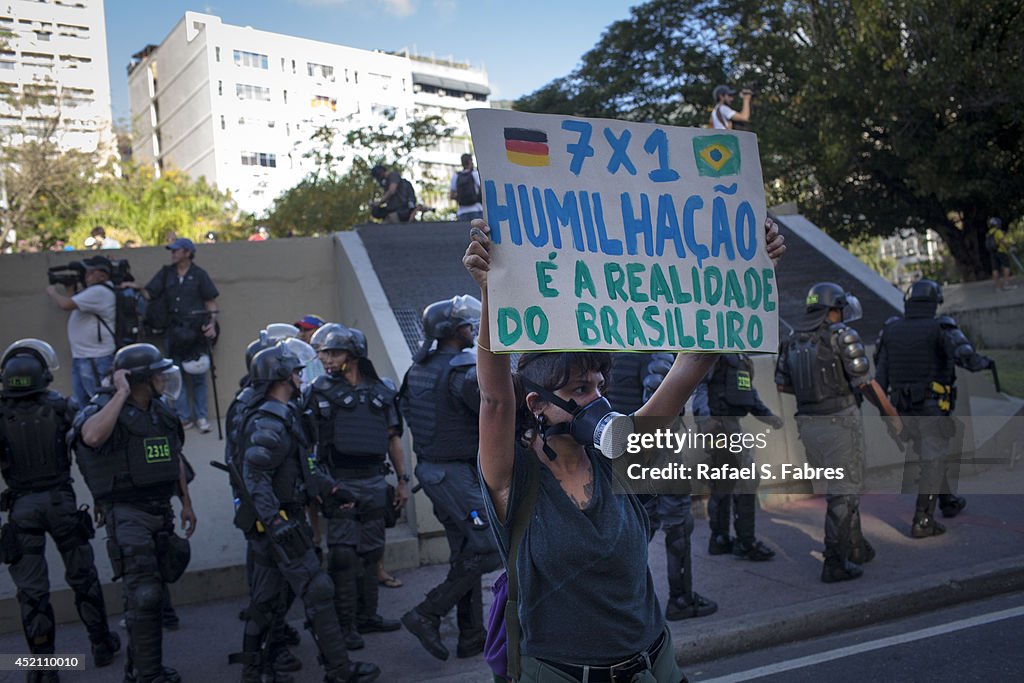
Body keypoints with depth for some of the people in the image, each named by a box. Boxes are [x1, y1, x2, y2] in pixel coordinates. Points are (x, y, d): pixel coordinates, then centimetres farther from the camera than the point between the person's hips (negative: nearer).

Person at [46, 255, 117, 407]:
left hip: (96, 359, -11)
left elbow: (66, 304, -22)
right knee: (81, 402, 16)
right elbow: (72, 303, 23)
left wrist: (53, 292, -4)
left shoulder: (99, 292, -18)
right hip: (80, 356, 11)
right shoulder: (94, 290, 17)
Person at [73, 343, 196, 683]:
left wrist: (186, 503, 18)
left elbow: (176, 458, 18)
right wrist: (121, 394, -30)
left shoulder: (161, 411, 9)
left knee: (148, 591, 16)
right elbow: (91, 436, -38)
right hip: (127, 514, -7)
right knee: (144, 594, -9)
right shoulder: (105, 409, -13)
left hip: (160, 512, 7)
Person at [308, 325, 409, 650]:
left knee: (370, 552, 12)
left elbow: (394, 438, 13)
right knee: (343, 555, -2)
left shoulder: (382, 390, 9)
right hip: (339, 484, -3)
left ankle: (368, 616, 25)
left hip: (375, 482, 4)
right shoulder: (321, 391, -1)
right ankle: (346, 625, 7)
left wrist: (403, 479, 11)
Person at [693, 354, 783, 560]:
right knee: (747, 479, -10)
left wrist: (768, 415, 9)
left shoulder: (743, 356, 19)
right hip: (717, 423, -9)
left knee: (724, 483, 13)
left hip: (732, 423, 9)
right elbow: (698, 385, -17)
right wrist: (704, 416, -31)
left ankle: (720, 540, 20)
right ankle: (746, 542, -4)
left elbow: (749, 390, 22)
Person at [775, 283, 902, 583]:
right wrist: (891, 415, -2)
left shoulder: (793, 340, 8)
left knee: (840, 487, 22)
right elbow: (866, 383, -14)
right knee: (843, 494, 1)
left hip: (809, 423, 7)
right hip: (840, 421, -6)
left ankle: (855, 548, 31)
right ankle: (835, 564, 2)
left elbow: (782, 384, 13)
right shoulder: (842, 336, -12)